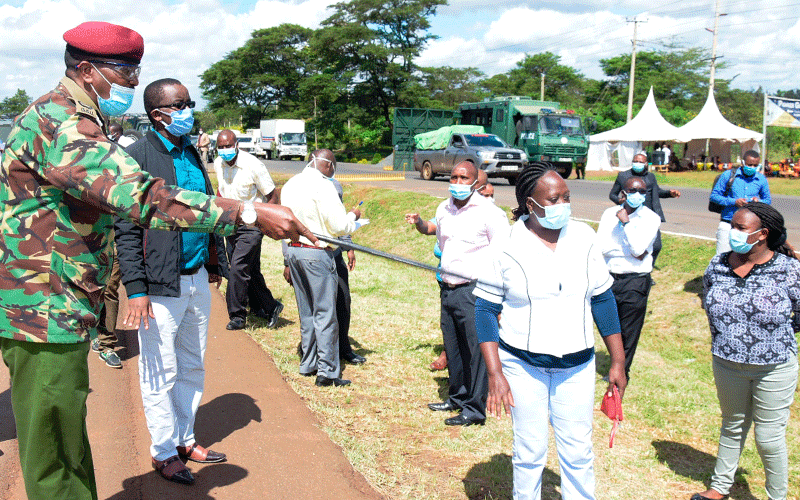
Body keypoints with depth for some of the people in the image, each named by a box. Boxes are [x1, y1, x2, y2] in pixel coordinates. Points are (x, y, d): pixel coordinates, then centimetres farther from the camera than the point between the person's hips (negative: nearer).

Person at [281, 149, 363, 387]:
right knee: (325, 312, -2)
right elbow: (338, 226, -14)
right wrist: (353, 216, 5)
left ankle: (308, 363, 24)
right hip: (317, 253, -8)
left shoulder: (290, 185, 10)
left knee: (305, 310, 16)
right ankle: (327, 371, 1)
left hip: (293, 249, 8)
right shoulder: (323, 186, -14)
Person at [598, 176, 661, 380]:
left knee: (629, 331, 4)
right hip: (609, 278, 3)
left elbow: (639, 248, -16)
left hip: (635, 281, -3)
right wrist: (631, 252, -10)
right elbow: (600, 246, -7)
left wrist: (626, 222, -13)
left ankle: (622, 373, 22)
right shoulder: (610, 214, 5)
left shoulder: (651, 218, -2)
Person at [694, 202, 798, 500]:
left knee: (769, 438, 8)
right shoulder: (718, 265, -6)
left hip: (775, 368, -3)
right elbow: (708, 302, 13)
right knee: (733, 427, 22)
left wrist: (776, 334, 1)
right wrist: (728, 335, 9)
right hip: (727, 363, 4)